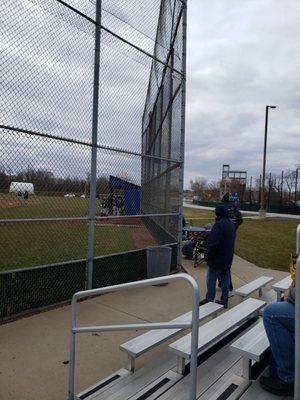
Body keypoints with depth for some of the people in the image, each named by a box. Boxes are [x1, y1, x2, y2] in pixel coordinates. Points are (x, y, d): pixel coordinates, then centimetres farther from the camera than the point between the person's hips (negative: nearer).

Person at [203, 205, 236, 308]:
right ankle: (224, 302, 22)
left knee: (211, 280, 3)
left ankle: (209, 300, 11)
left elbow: (213, 243, -24)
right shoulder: (231, 224, 8)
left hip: (217, 258, -9)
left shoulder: (219, 225, -22)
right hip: (228, 258, 9)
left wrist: (207, 256, -14)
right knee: (225, 279, 14)